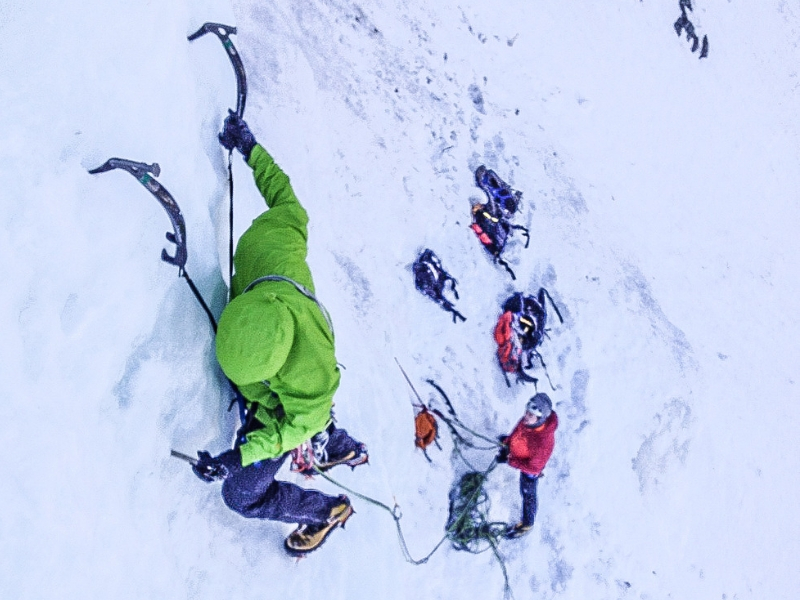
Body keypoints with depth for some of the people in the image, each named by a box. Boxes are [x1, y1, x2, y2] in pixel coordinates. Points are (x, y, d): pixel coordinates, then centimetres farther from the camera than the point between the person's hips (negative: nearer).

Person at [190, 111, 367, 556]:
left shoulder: (309, 371, -47)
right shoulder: (268, 240, -38)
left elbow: (300, 423, -28)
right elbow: (282, 194, -19)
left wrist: (237, 457, -29)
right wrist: (249, 148, -7)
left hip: (283, 413, -6)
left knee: (242, 495, 8)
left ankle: (328, 510, 31)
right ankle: (344, 449, 66)